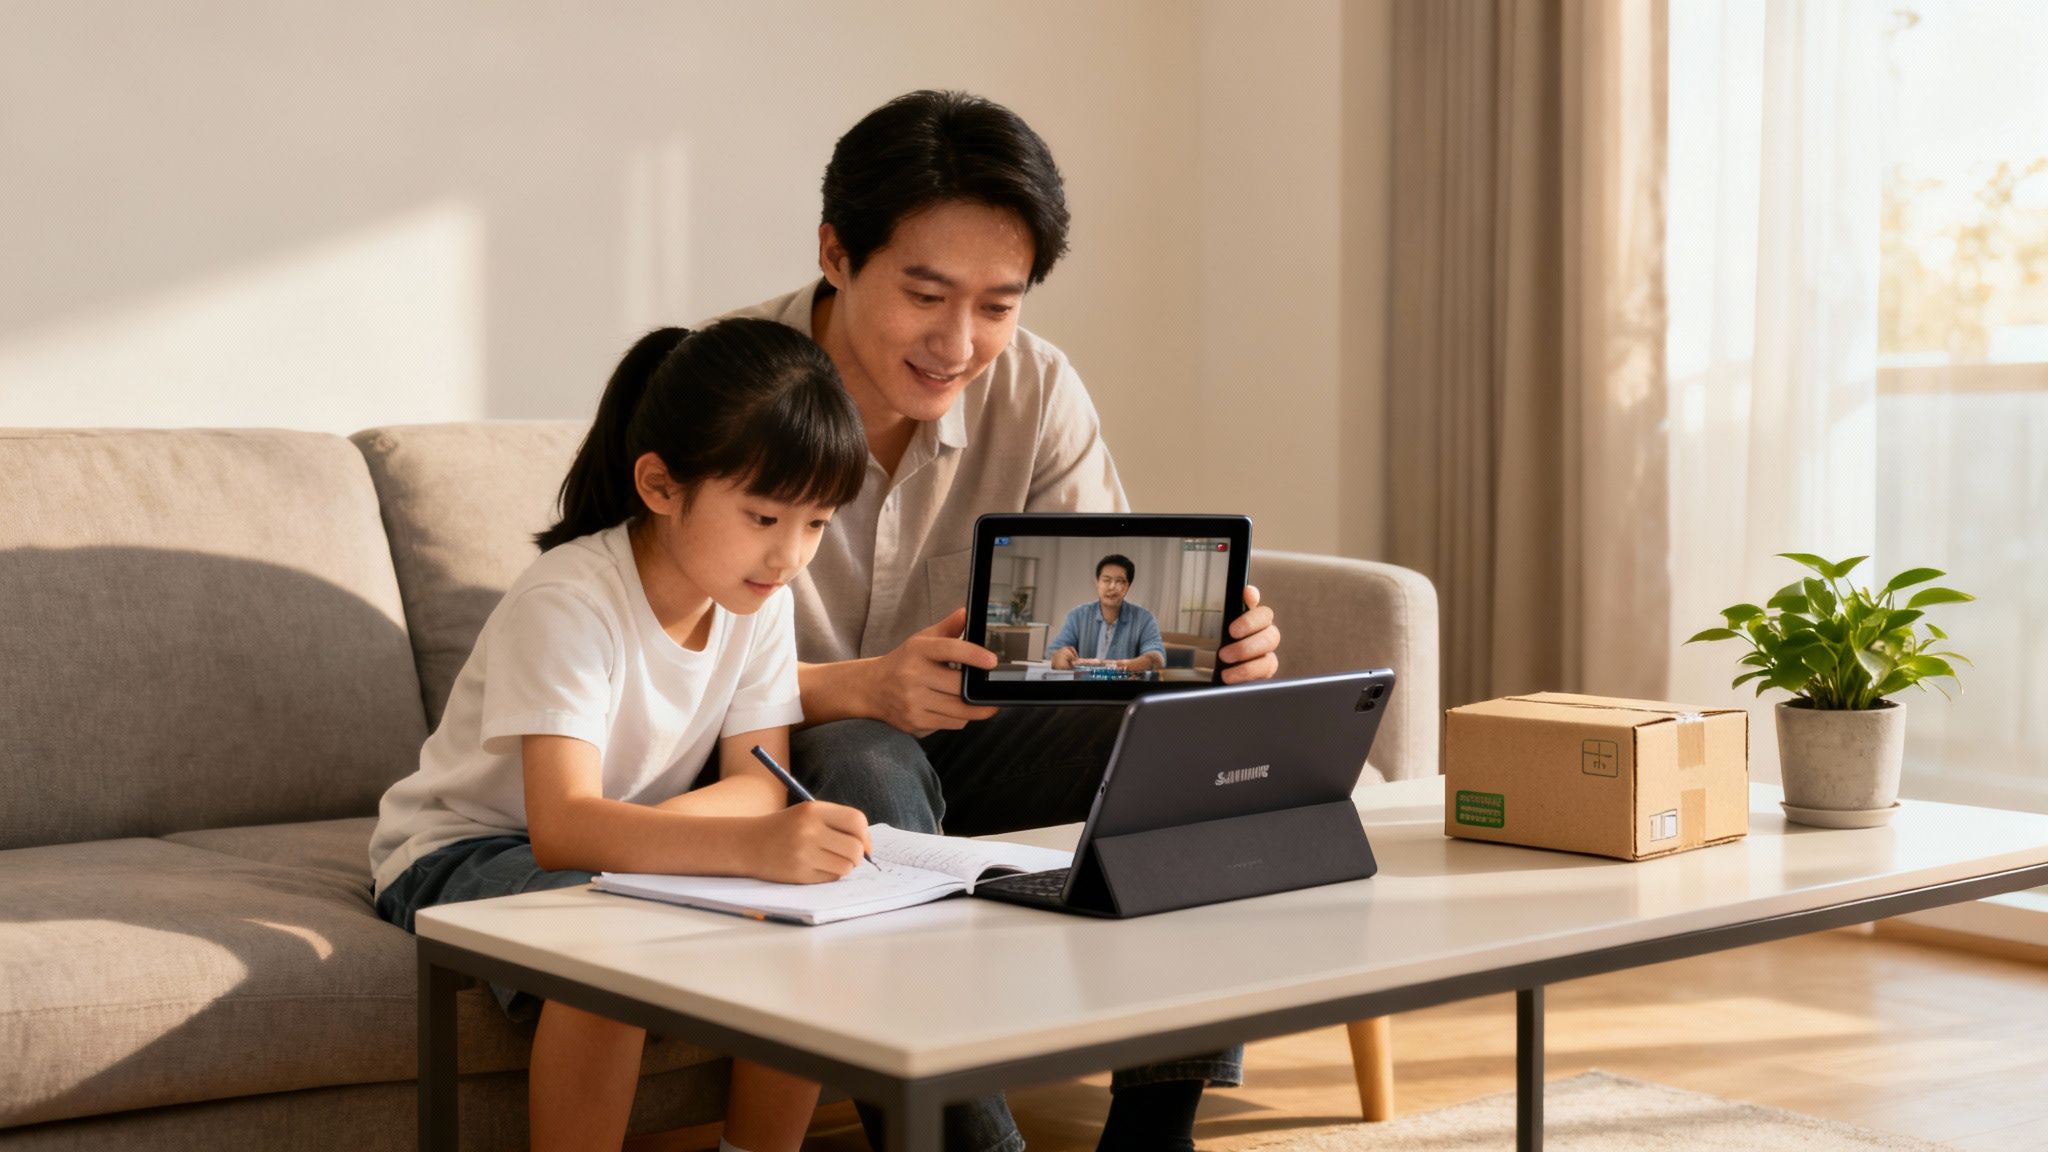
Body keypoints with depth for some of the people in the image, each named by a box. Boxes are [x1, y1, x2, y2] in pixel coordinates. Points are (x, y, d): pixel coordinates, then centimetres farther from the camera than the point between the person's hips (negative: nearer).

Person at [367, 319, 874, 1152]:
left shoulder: (760, 599, -8)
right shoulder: (568, 602, -28)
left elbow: (761, 784, -11)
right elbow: (561, 826, -40)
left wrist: (643, 824, -33)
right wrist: (752, 844, -55)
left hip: (626, 838, 6)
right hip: (462, 853, -6)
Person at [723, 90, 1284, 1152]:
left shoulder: (1037, 393, -6)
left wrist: (1212, 653, -32)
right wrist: (862, 688, -43)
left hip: (959, 743, 5)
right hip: (773, 760, -4)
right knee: (861, 762, -37)